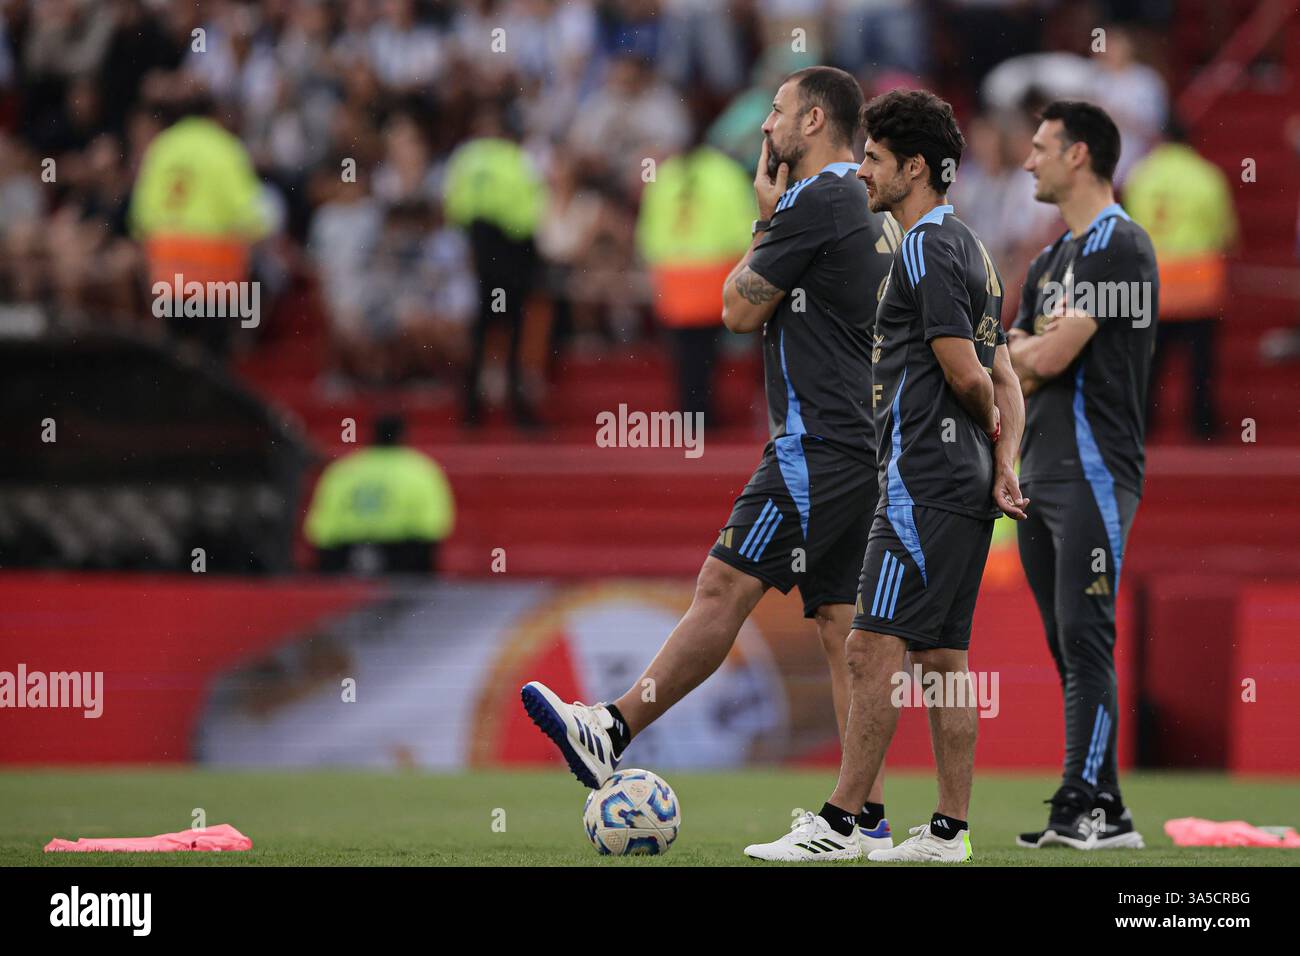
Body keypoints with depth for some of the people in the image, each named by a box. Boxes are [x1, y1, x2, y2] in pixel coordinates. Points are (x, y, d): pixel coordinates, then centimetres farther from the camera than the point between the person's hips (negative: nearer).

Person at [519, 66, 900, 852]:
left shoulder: (815, 201, -11)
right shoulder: (874, 213, 19)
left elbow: (741, 310, -7)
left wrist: (767, 218, 6)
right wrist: (776, 216, 20)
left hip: (817, 448, -10)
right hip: (861, 452, 10)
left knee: (723, 589, -11)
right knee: (840, 626, 6)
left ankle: (611, 734, -14)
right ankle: (866, 813, 1)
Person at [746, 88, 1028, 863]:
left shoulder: (927, 247, -12)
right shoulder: (969, 248, 19)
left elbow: (965, 372, -17)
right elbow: (1002, 378, 19)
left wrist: (985, 425, 3)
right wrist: (1003, 462, 9)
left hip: (923, 480, -10)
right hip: (964, 484, 10)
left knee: (875, 647, -10)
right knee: (943, 655, 9)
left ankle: (839, 823, -12)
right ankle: (950, 830, 9)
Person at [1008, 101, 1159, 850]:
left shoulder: (1117, 245, -11)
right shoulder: (1052, 260, 20)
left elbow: (1048, 356, -17)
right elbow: (1014, 367, 17)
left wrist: (1030, 349, 4)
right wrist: (1038, 353, -4)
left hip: (1093, 471, -10)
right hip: (1042, 474, 10)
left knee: (1084, 638, -13)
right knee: (1070, 647, 8)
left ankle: (1082, 806, -16)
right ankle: (1107, 814, 9)